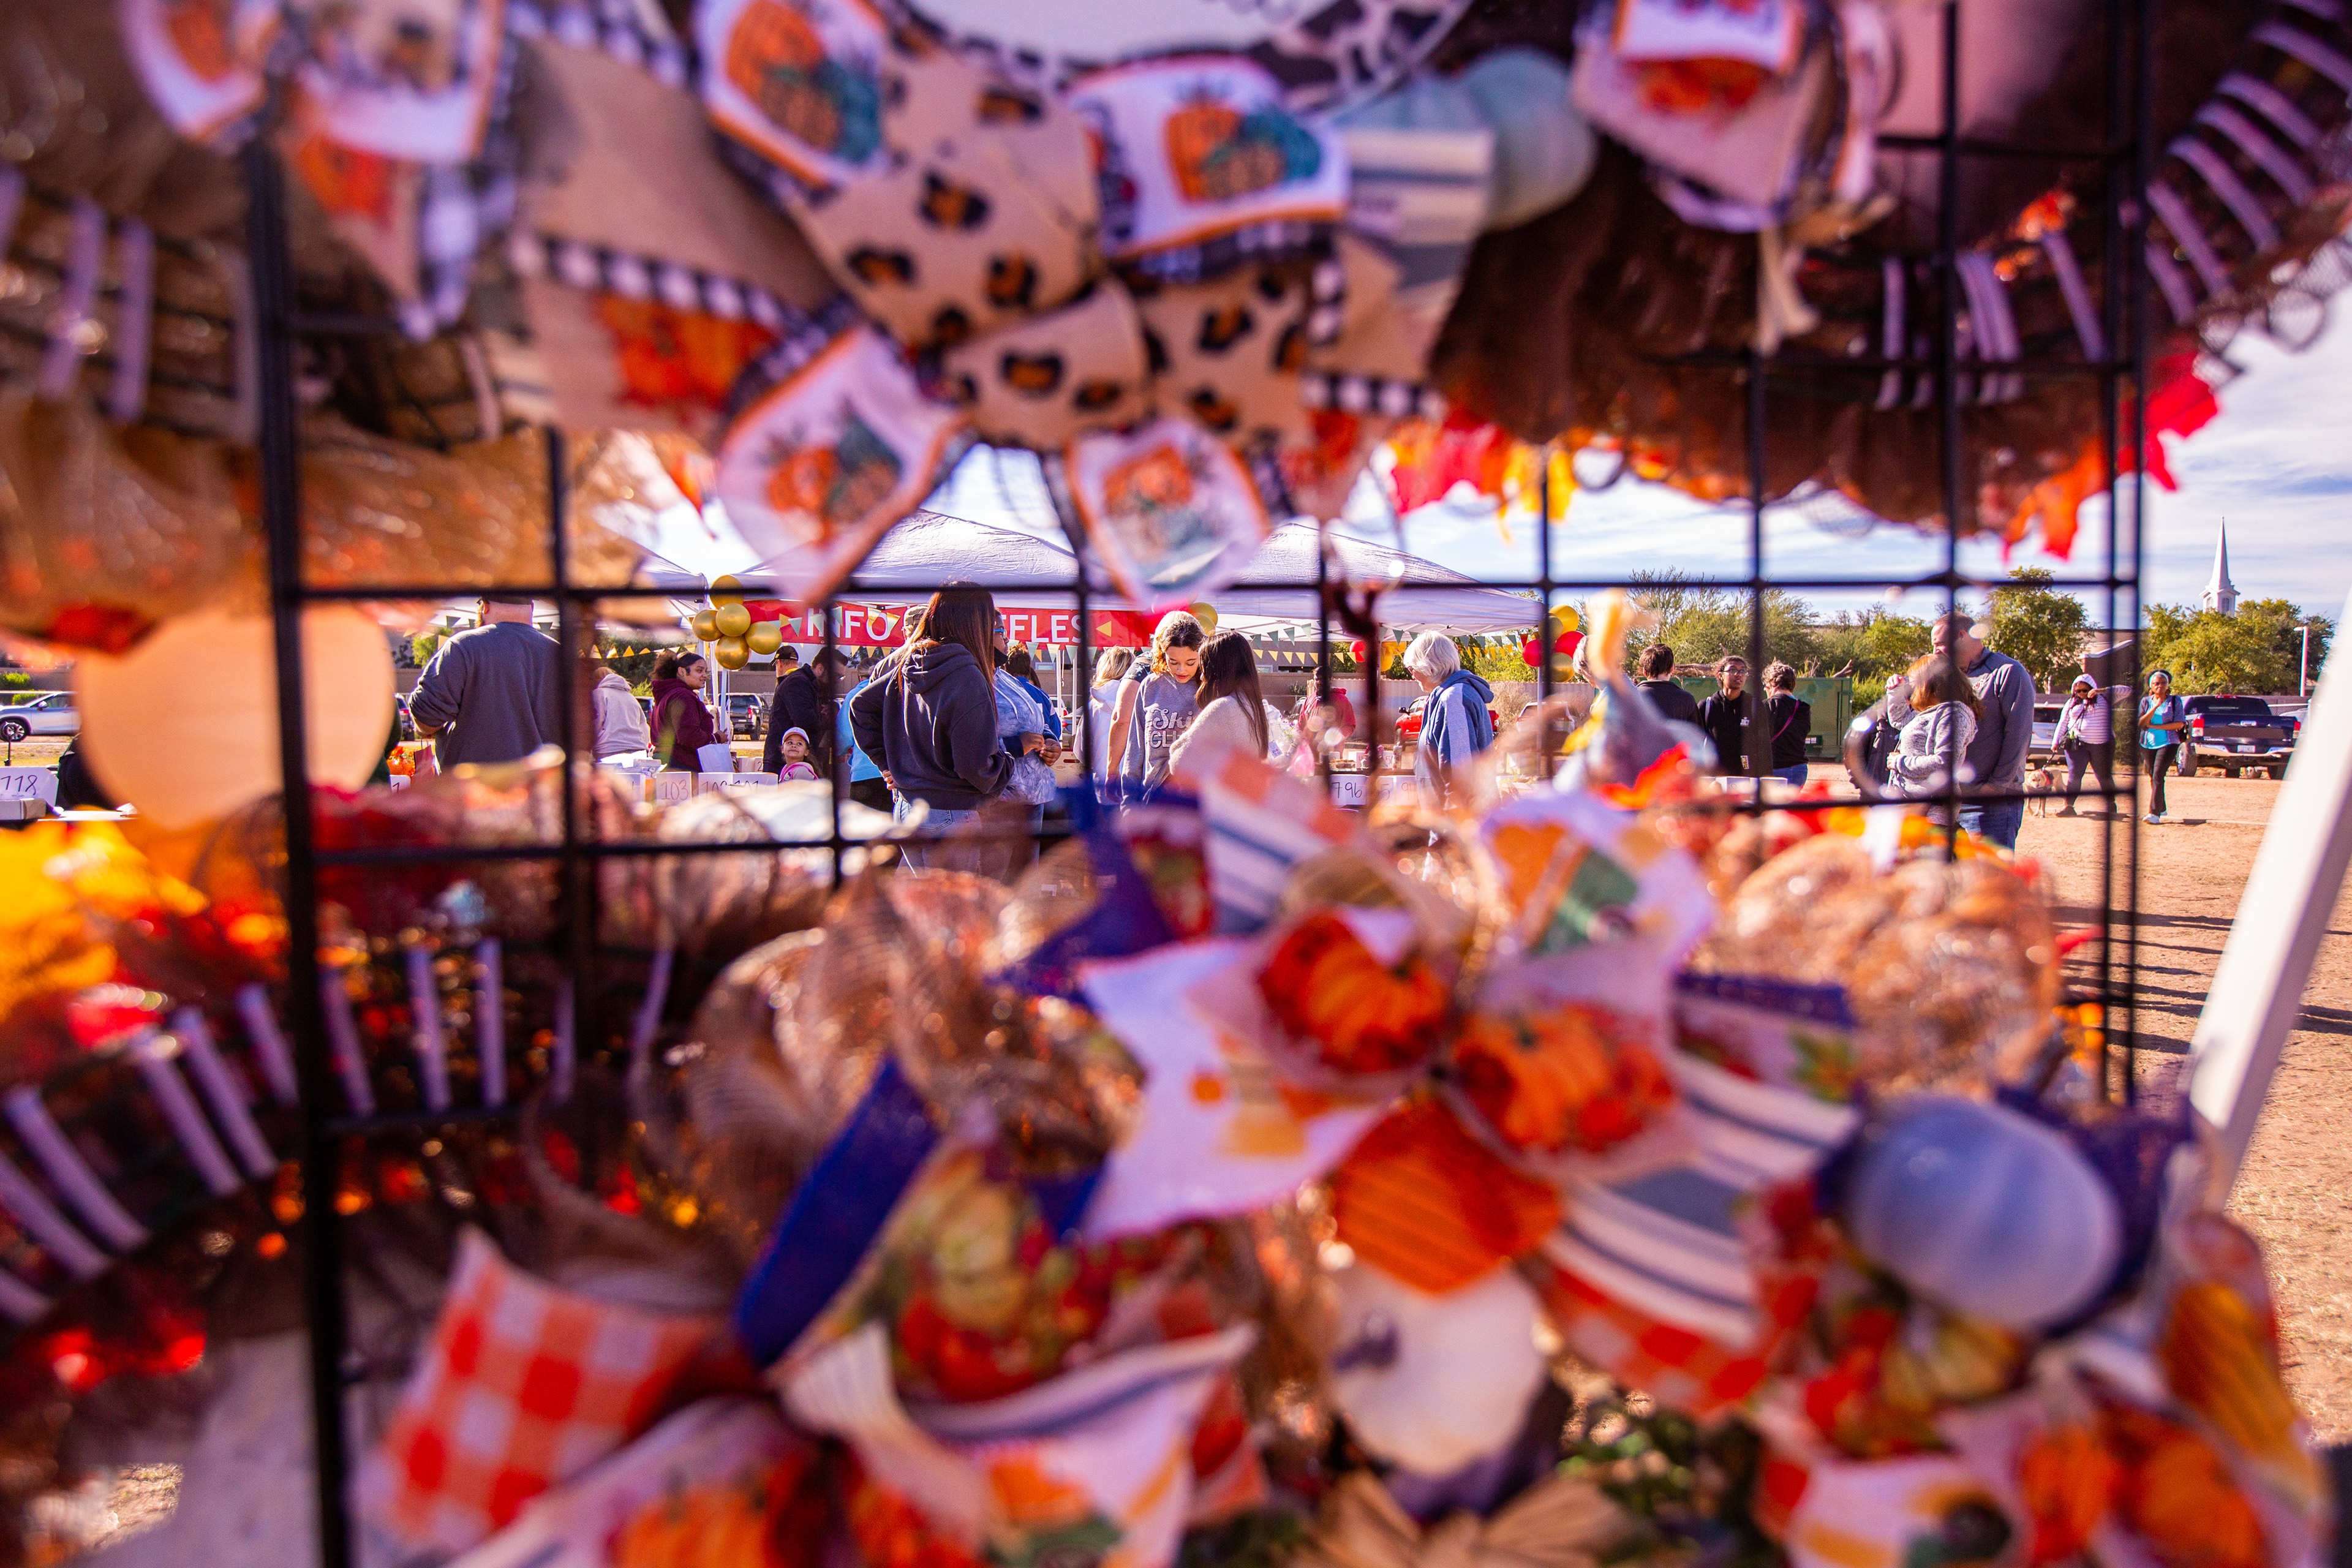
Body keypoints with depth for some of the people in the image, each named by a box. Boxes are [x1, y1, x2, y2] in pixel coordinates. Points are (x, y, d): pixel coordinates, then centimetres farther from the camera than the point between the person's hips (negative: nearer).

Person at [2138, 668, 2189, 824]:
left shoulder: (2174, 701, 1)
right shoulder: (2146, 701, 7)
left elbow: (2180, 724, -7)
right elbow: (2141, 723, -5)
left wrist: (2155, 726, -11)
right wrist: (2155, 707, -16)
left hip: (2168, 743, -4)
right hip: (2148, 744, 4)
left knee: (2158, 776, -17)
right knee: (2152, 778, 9)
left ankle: (2154, 813, -21)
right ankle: (2162, 811, 24)